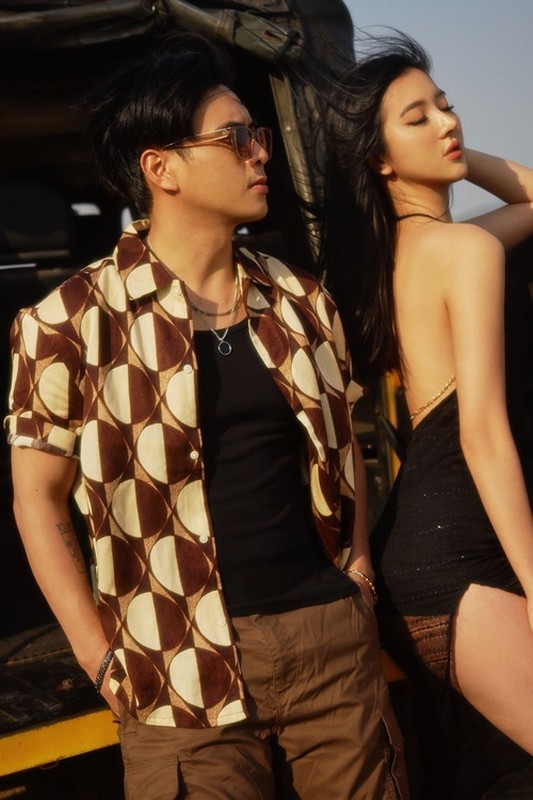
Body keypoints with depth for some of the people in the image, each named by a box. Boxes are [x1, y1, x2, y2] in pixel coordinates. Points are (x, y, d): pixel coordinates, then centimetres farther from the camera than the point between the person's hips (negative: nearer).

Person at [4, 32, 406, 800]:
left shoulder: (300, 301, 8)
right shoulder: (74, 321, -6)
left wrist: (359, 568, 7)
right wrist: (102, 657, -6)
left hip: (336, 643, 4)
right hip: (186, 676, -4)